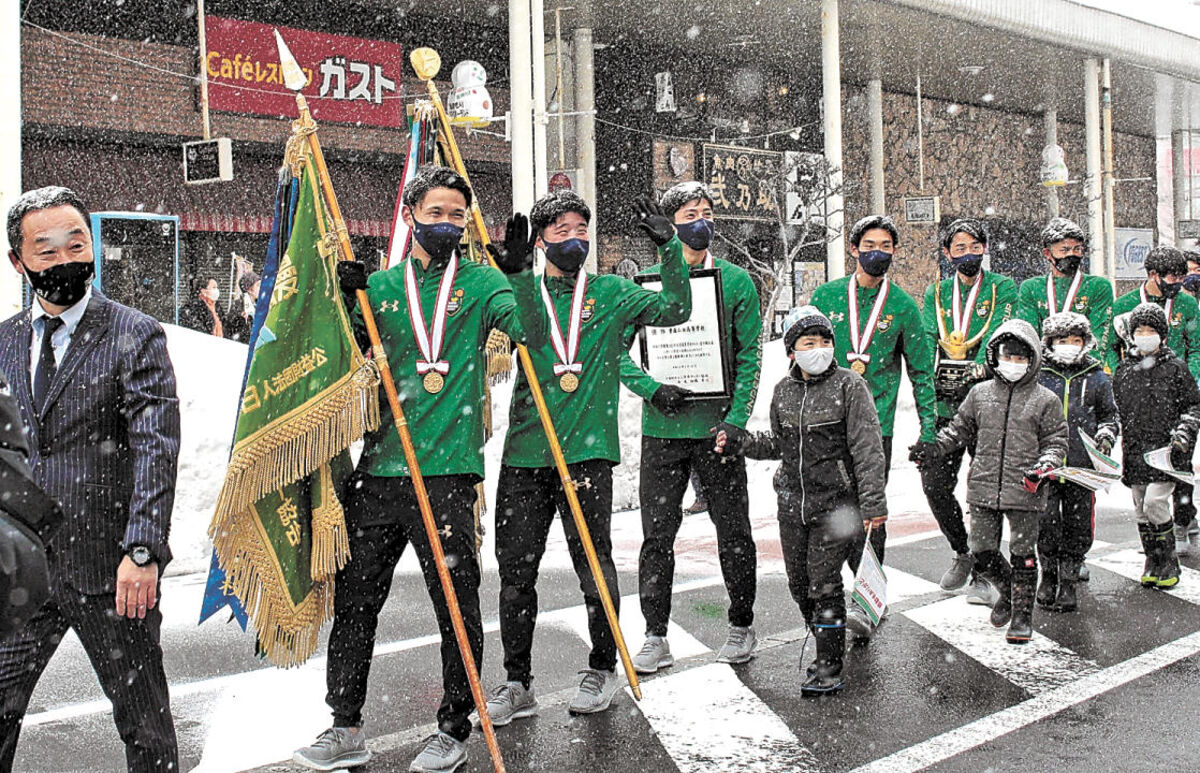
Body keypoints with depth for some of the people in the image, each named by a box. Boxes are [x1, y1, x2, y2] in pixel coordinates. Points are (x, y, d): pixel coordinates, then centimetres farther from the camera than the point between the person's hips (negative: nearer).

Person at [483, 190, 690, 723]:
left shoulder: (612, 293, 10)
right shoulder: (523, 292, 10)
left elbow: (675, 310, 2)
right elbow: (531, 337, -10)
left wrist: (669, 248, -9)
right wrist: (518, 275, -23)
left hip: (587, 451, -1)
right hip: (525, 452, 2)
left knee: (593, 566, 0)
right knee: (516, 570, 4)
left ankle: (602, 669, 21)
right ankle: (517, 683, 18)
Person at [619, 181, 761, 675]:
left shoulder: (736, 281, 3)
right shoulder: (646, 282, 5)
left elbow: (749, 356, 0)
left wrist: (736, 419, -11)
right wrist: (652, 389, -13)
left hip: (717, 427, -1)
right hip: (662, 429, 1)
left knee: (733, 532, 7)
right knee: (657, 534, 4)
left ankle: (742, 626, 25)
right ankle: (656, 638, 15)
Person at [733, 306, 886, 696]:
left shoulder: (850, 386, -9)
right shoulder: (783, 391, 7)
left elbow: (868, 449, -11)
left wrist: (873, 503, -16)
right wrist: (738, 441, 8)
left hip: (836, 504, -6)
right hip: (793, 504, 6)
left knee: (823, 583, -5)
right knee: (798, 581, 12)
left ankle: (830, 667, 8)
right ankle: (826, 645, 32)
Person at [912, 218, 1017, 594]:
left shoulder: (1003, 288, 5)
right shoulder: (936, 292, 14)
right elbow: (928, 341, 5)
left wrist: (974, 374, -23)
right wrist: (933, 382, -11)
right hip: (944, 406, 3)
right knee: (934, 483, -1)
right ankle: (962, 552, 22)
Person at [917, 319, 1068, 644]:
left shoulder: (1045, 400, 0)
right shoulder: (980, 393, 9)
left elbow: (1056, 442, 3)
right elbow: (960, 430, 18)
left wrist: (1045, 465, -16)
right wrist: (933, 447, 5)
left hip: (1025, 491, -3)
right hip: (983, 489, 3)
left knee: (1022, 556, 4)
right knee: (982, 554, 8)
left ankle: (1022, 615, 18)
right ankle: (1007, 592, 35)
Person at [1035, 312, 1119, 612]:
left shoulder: (1097, 378, 9)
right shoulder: (1037, 376, 4)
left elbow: (1109, 415, 18)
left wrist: (1106, 435, -2)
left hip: (1083, 466, 1)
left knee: (1078, 526, 4)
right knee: (1046, 524, -2)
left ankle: (1068, 582, 19)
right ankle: (1048, 575, 20)